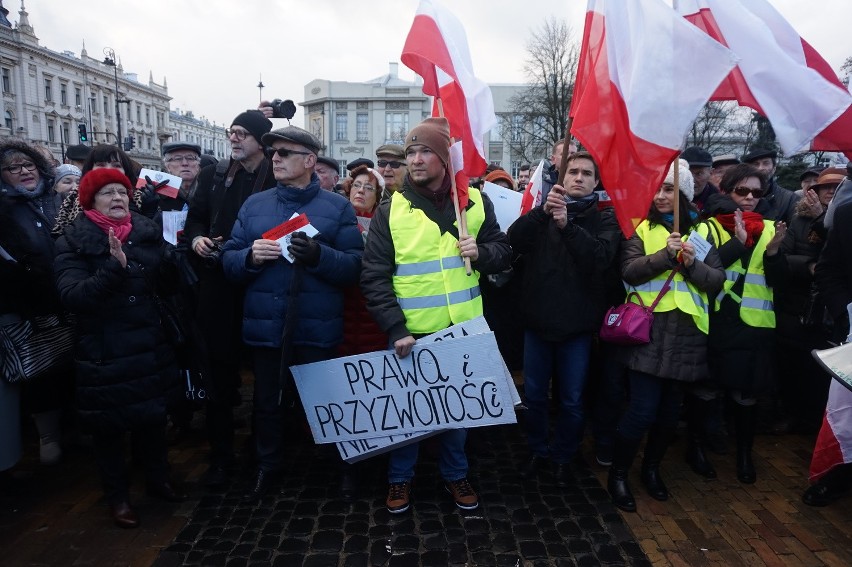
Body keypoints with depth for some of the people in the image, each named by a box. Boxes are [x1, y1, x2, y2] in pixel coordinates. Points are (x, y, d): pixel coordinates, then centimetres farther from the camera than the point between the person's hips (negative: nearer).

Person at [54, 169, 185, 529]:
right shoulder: (74, 242, -9)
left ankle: (158, 479, 36)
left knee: (153, 415, 15)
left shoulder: (147, 233, 2)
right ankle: (117, 496, 29)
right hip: (103, 351, -3)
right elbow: (72, 296, -21)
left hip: (148, 344, 4)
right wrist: (115, 267, -33)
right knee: (109, 425, 9)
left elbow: (167, 282, 0)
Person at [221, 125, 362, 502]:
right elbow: (228, 261, 6)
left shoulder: (338, 207, 1)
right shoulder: (253, 205, 10)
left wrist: (319, 255, -23)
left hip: (317, 328, -2)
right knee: (267, 401, 17)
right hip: (265, 326, 3)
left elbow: (354, 266, -7)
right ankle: (268, 467, 39)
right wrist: (250, 256, -15)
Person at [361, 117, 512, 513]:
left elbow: (504, 252, 8)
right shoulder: (390, 211, -6)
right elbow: (374, 277, -8)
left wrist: (481, 253, -14)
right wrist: (395, 330, -16)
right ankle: (400, 477, 33)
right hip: (412, 333, -2)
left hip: (463, 329, 2)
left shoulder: (475, 202, 1)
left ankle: (455, 474, 37)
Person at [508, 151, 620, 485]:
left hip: (578, 325, -1)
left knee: (572, 401, 11)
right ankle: (538, 450, 35)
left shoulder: (604, 219, 2)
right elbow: (515, 240, -14)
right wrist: (542, 211, -28)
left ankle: (563, 457, 33)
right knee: (534, 395, 14)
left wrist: (567, 225, -30)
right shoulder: (544, 212, 5)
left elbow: (602, 256, -18)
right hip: (538, 320, 1)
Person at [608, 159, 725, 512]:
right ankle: (618, 473, 14)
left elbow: (717, 281, 5)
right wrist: (666, 254, -21)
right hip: (649, 330, -3)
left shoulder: (702, 230, 11)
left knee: (670, 408, 13)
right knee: (643, 409, -6)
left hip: (687, 333, 4)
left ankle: (652, 468, 33)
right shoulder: (641, 227, 3)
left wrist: (692, 265, -12)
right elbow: (629, 272, -10)